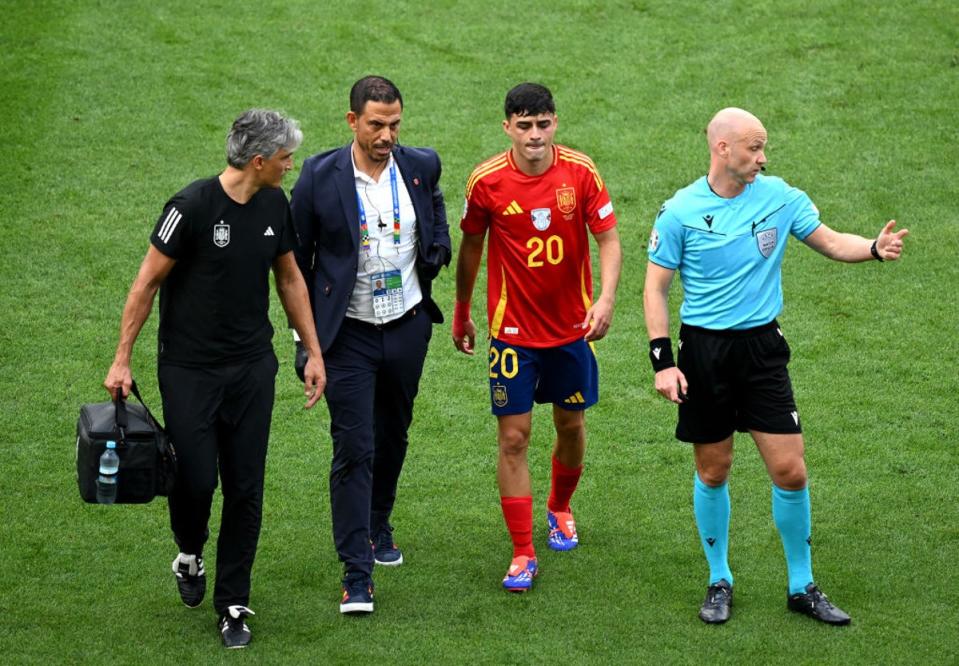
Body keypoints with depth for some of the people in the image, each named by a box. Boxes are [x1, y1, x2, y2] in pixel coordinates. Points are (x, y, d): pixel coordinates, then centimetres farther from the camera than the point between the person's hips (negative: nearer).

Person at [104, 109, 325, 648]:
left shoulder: (276, 206, 2)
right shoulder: (193, 207, -16)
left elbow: (290, 279, 16)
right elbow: (147, 283, -9)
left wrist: (314, 353, 14)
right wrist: (122, 360, -8)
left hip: (253, 368, 5)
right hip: (189, 370, -5)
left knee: (246, 488, 3)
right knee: (196, 478, -5)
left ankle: (233, 604, 13)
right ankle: (190, 554, 29)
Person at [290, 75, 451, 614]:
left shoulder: (422, 166, -3)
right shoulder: (320, 176, -11)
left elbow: (437, 216, 19)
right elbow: (298, 260, -1)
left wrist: (437, 247, -4)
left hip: (408, 327, 4)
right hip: (349, 334, -3)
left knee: (393, 437, 19)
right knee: (353, 450, -8)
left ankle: (378, 525, 44)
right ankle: (357, 574, -6)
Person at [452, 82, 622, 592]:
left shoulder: (580, 172, -10)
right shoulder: (487, 181, -11)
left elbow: (608, 240, -8)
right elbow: (470, 246, 5)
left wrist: (606, 298, -26)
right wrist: (461, 313, 14)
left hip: (572, 325, 2)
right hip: (513, 329, -1)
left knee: (571, 426, 15)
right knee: (513, 437, -5)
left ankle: (559, 509, 44)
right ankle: (522, 554, 1)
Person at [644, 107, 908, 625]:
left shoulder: (779, 196, -1)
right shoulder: (680, 212, -8)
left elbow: (829, 241, 6)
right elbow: (656, 287, -3)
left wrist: (874, 248, -15)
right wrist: (662, 360, -10)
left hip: (761, 346, 2)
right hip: (703, 351, -2)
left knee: (790, 470, -3)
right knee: (713, 473, 7)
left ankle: (802, 586, 12)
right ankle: (719, 581, 25)